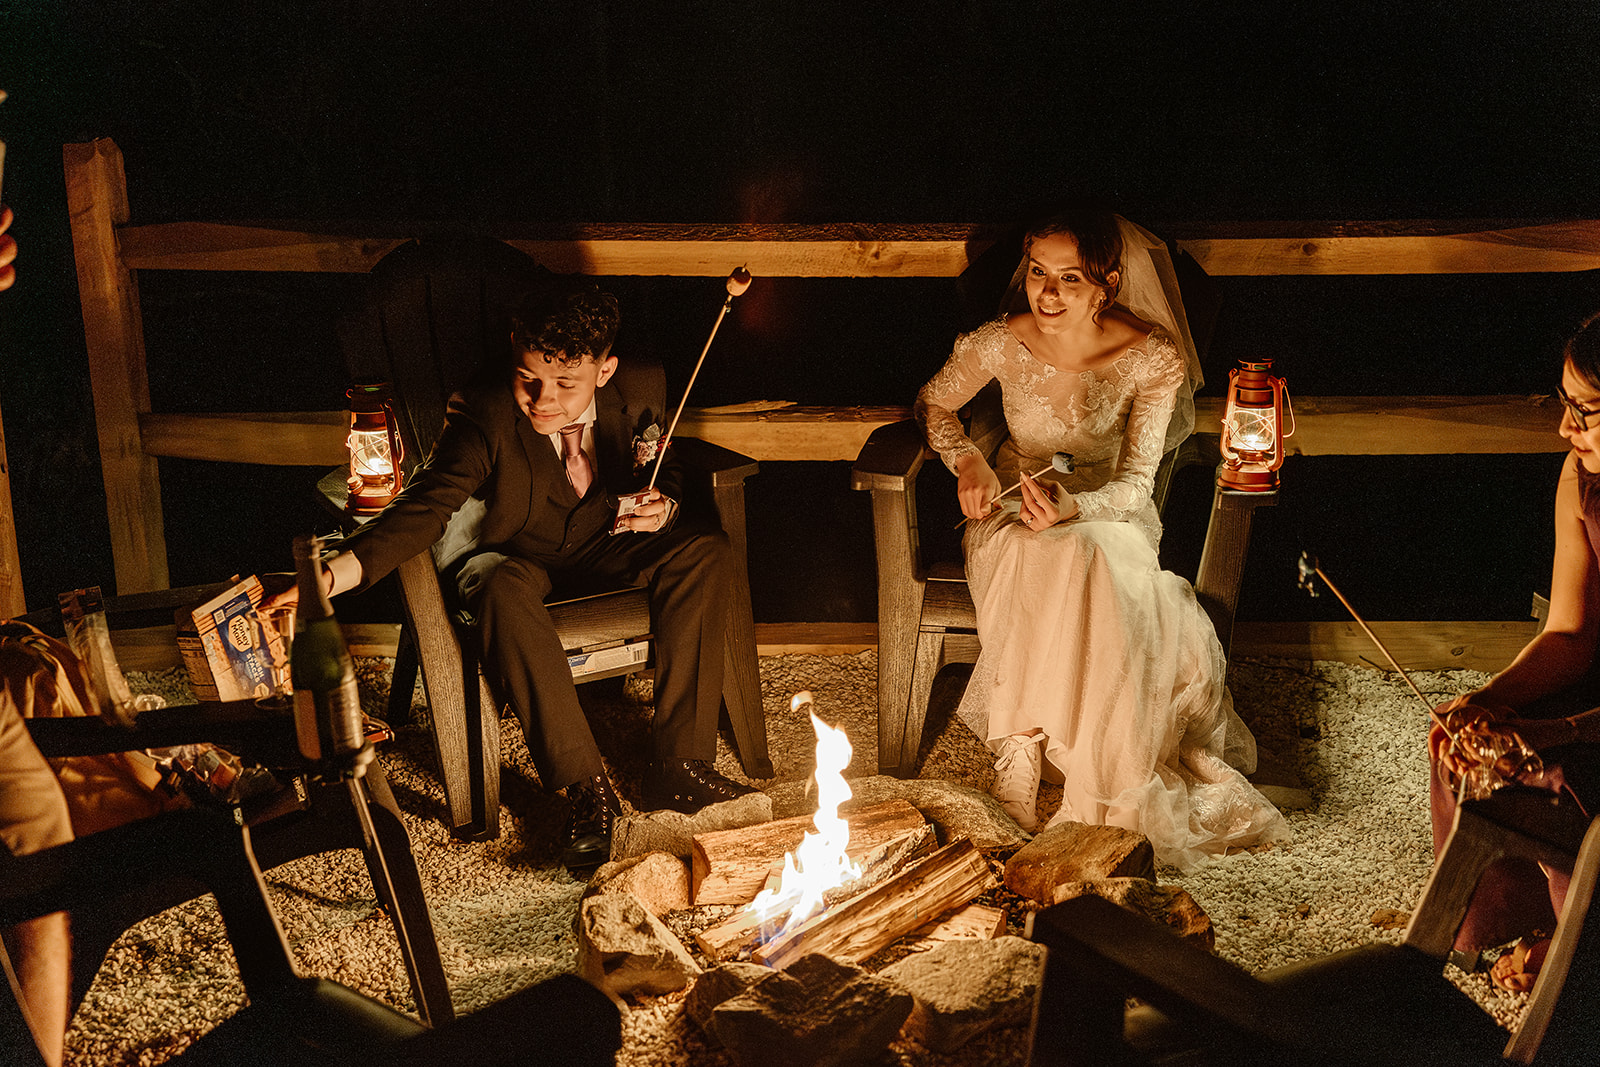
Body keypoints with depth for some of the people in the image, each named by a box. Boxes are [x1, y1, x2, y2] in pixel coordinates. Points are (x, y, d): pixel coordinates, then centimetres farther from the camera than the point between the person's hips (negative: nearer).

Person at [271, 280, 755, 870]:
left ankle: (677, 764, -20)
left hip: (601, 543, 4)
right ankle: (585, 789, -33)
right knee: (504, 592, -40)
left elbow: (663, 468, 5)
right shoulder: (482, 417, -26)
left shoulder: (622, 395, -12)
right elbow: (424, 506, -34)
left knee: (705, 550, -22)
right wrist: (328, 576, -49)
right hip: (507, 553, -4)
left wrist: (662, 507, -20)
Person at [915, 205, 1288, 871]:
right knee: (1046, 584, -35)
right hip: (1014, 507, 0)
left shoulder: (1153, 359, -16)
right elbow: (932, 402, 7)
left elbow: (1137, 481, -14)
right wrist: (966, 461, -13)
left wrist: (1074, 507, -35)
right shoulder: (999, 344, -12)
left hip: (1108, 513, 0)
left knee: (1087, 572, -37)